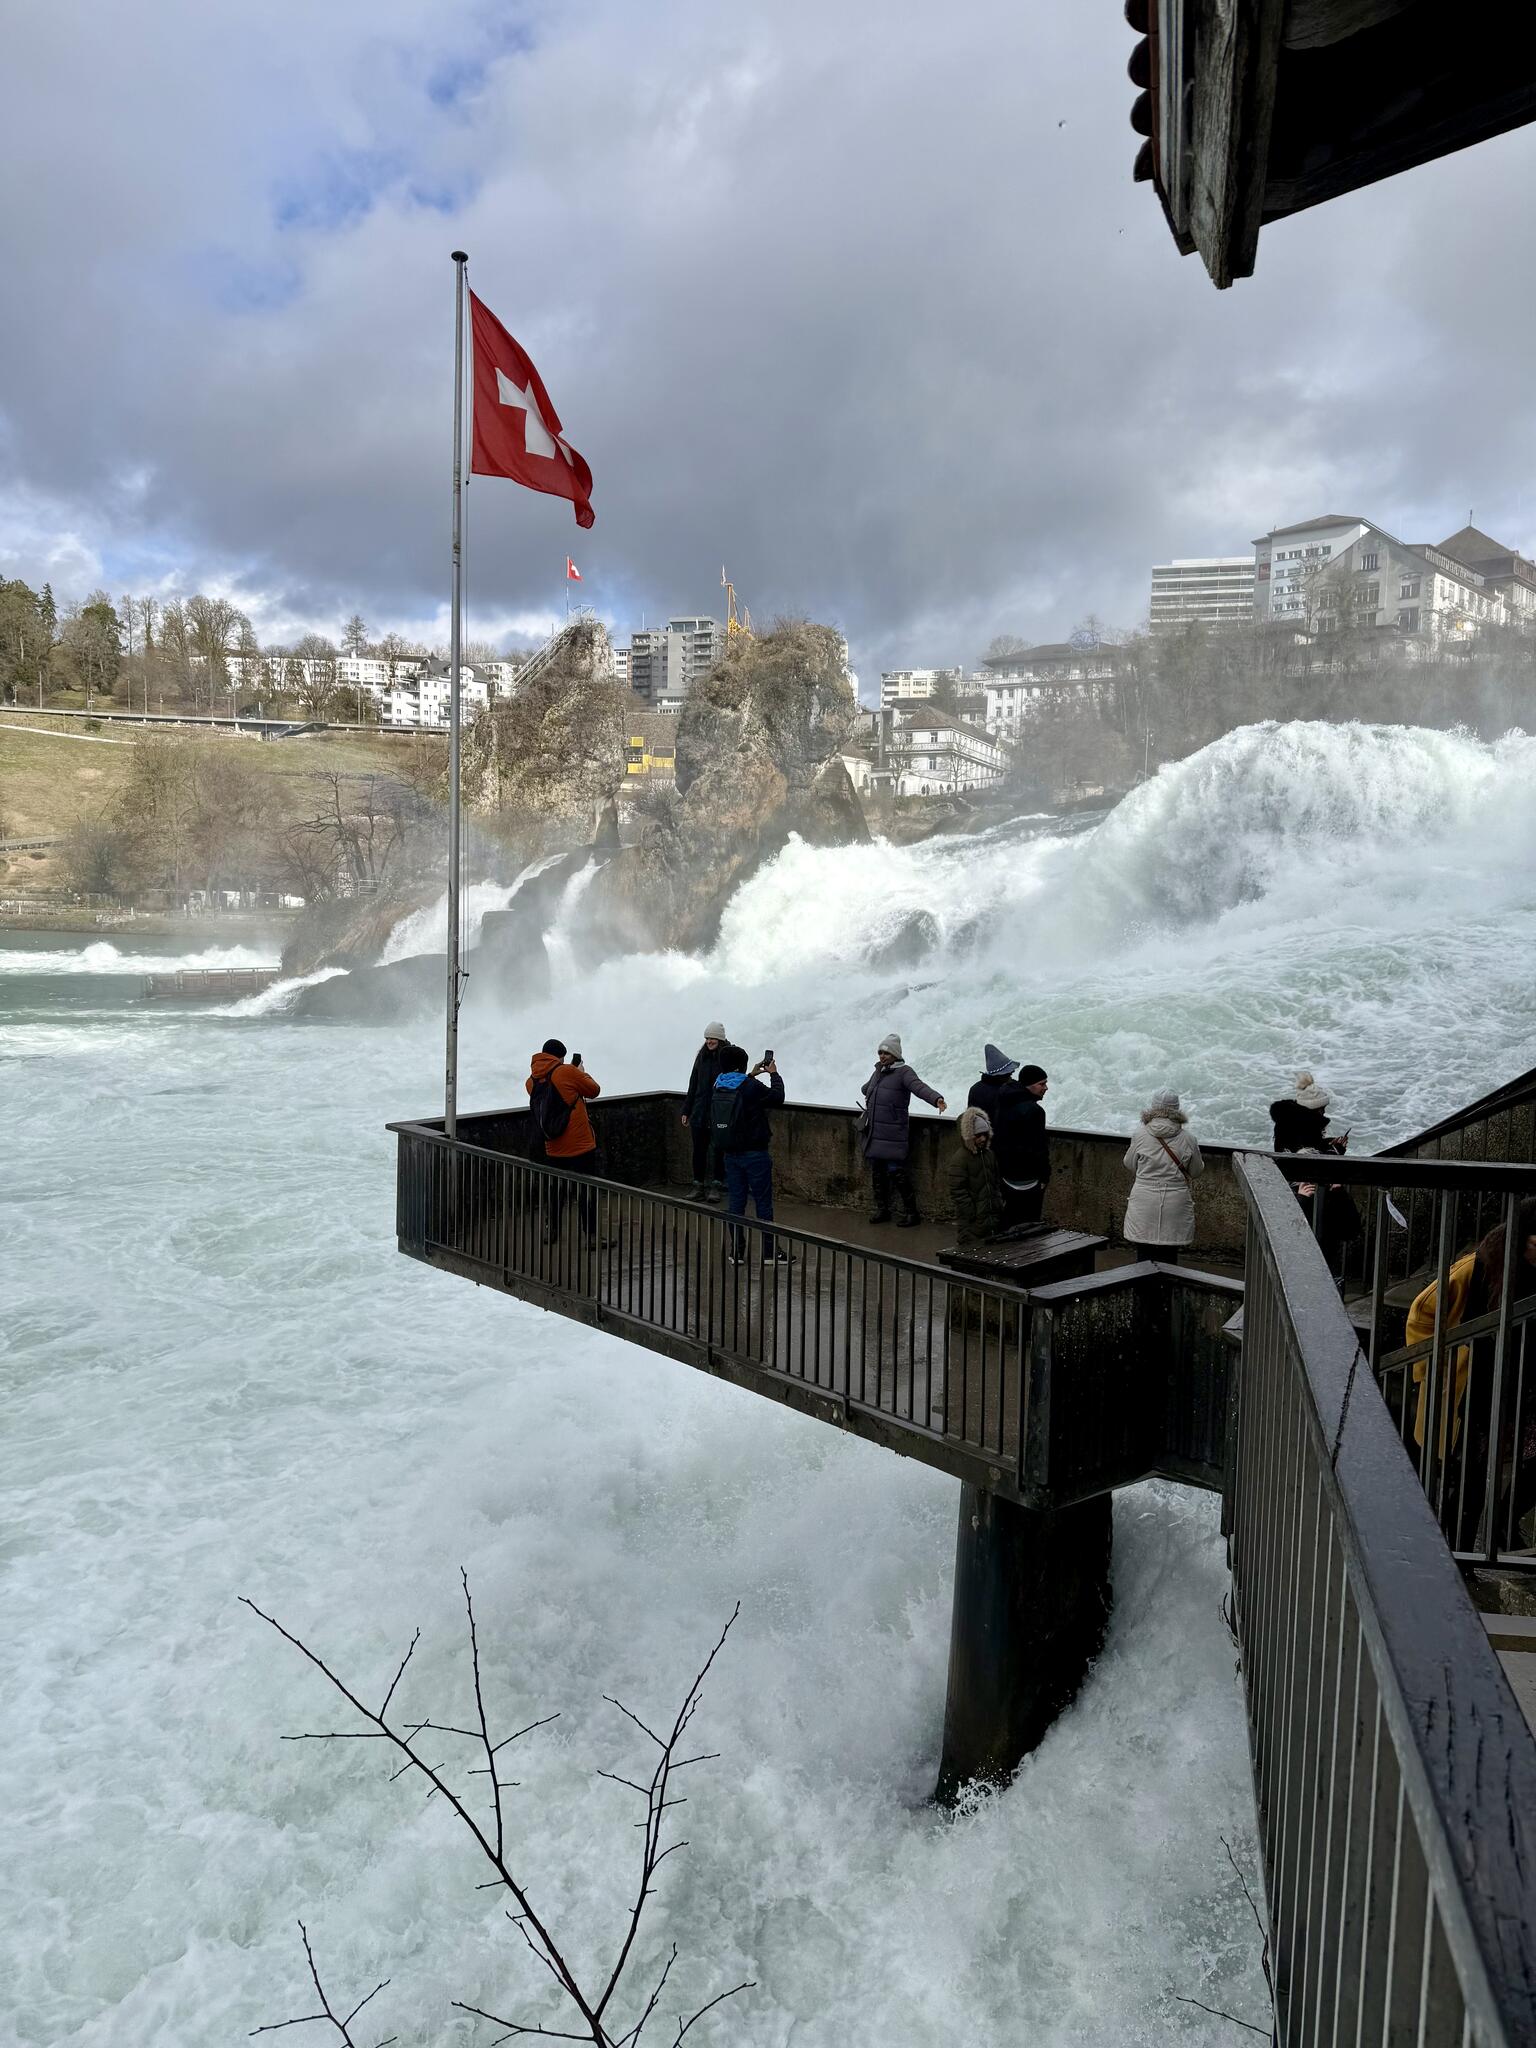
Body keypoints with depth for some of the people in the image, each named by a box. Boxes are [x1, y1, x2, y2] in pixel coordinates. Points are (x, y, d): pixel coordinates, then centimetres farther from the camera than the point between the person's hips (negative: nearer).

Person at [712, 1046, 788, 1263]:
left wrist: (752, 1075, 26)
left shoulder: (719, 1087, 3)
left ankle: (736, 1251, 12)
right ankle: (769, 1251, 7)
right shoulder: (751, 1087, -17)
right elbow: (777, 1098, -4)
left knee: (735, 1201, 10)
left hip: (730, 1153, 6)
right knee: (763, 1202, 2)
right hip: (755, 1153, -6)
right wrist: (773, 1074, 9)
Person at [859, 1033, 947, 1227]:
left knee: (896, 1171, -8)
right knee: (877, 1172, 12)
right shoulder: (878, 1071, 15)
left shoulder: (903, 1072, -8)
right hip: (873, 1133, 7)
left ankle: (911, 1212, 3)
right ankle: (882, 1209, 24)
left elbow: (919, 1086, -27)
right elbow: (866, 1088, 38)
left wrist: (936, 1099, -42)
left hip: (893, 1133, -7)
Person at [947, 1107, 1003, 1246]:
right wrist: (973, 1215, -16)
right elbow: (957, 1192, -16)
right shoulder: (960, 1159, -14)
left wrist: (999, 1206, 10)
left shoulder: (990, 1154, 10)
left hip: (994, 1217, 7)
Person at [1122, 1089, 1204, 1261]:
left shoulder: (1140, 1134, -7)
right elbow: (1197, 1171, 7)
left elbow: (1130, 1164, 6)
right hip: (1175, 1205, 1)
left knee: (1144, 1257, 7)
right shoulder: (1187, 1138, -5)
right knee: (1169, 1257, 10)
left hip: (1144, 1204, -1)